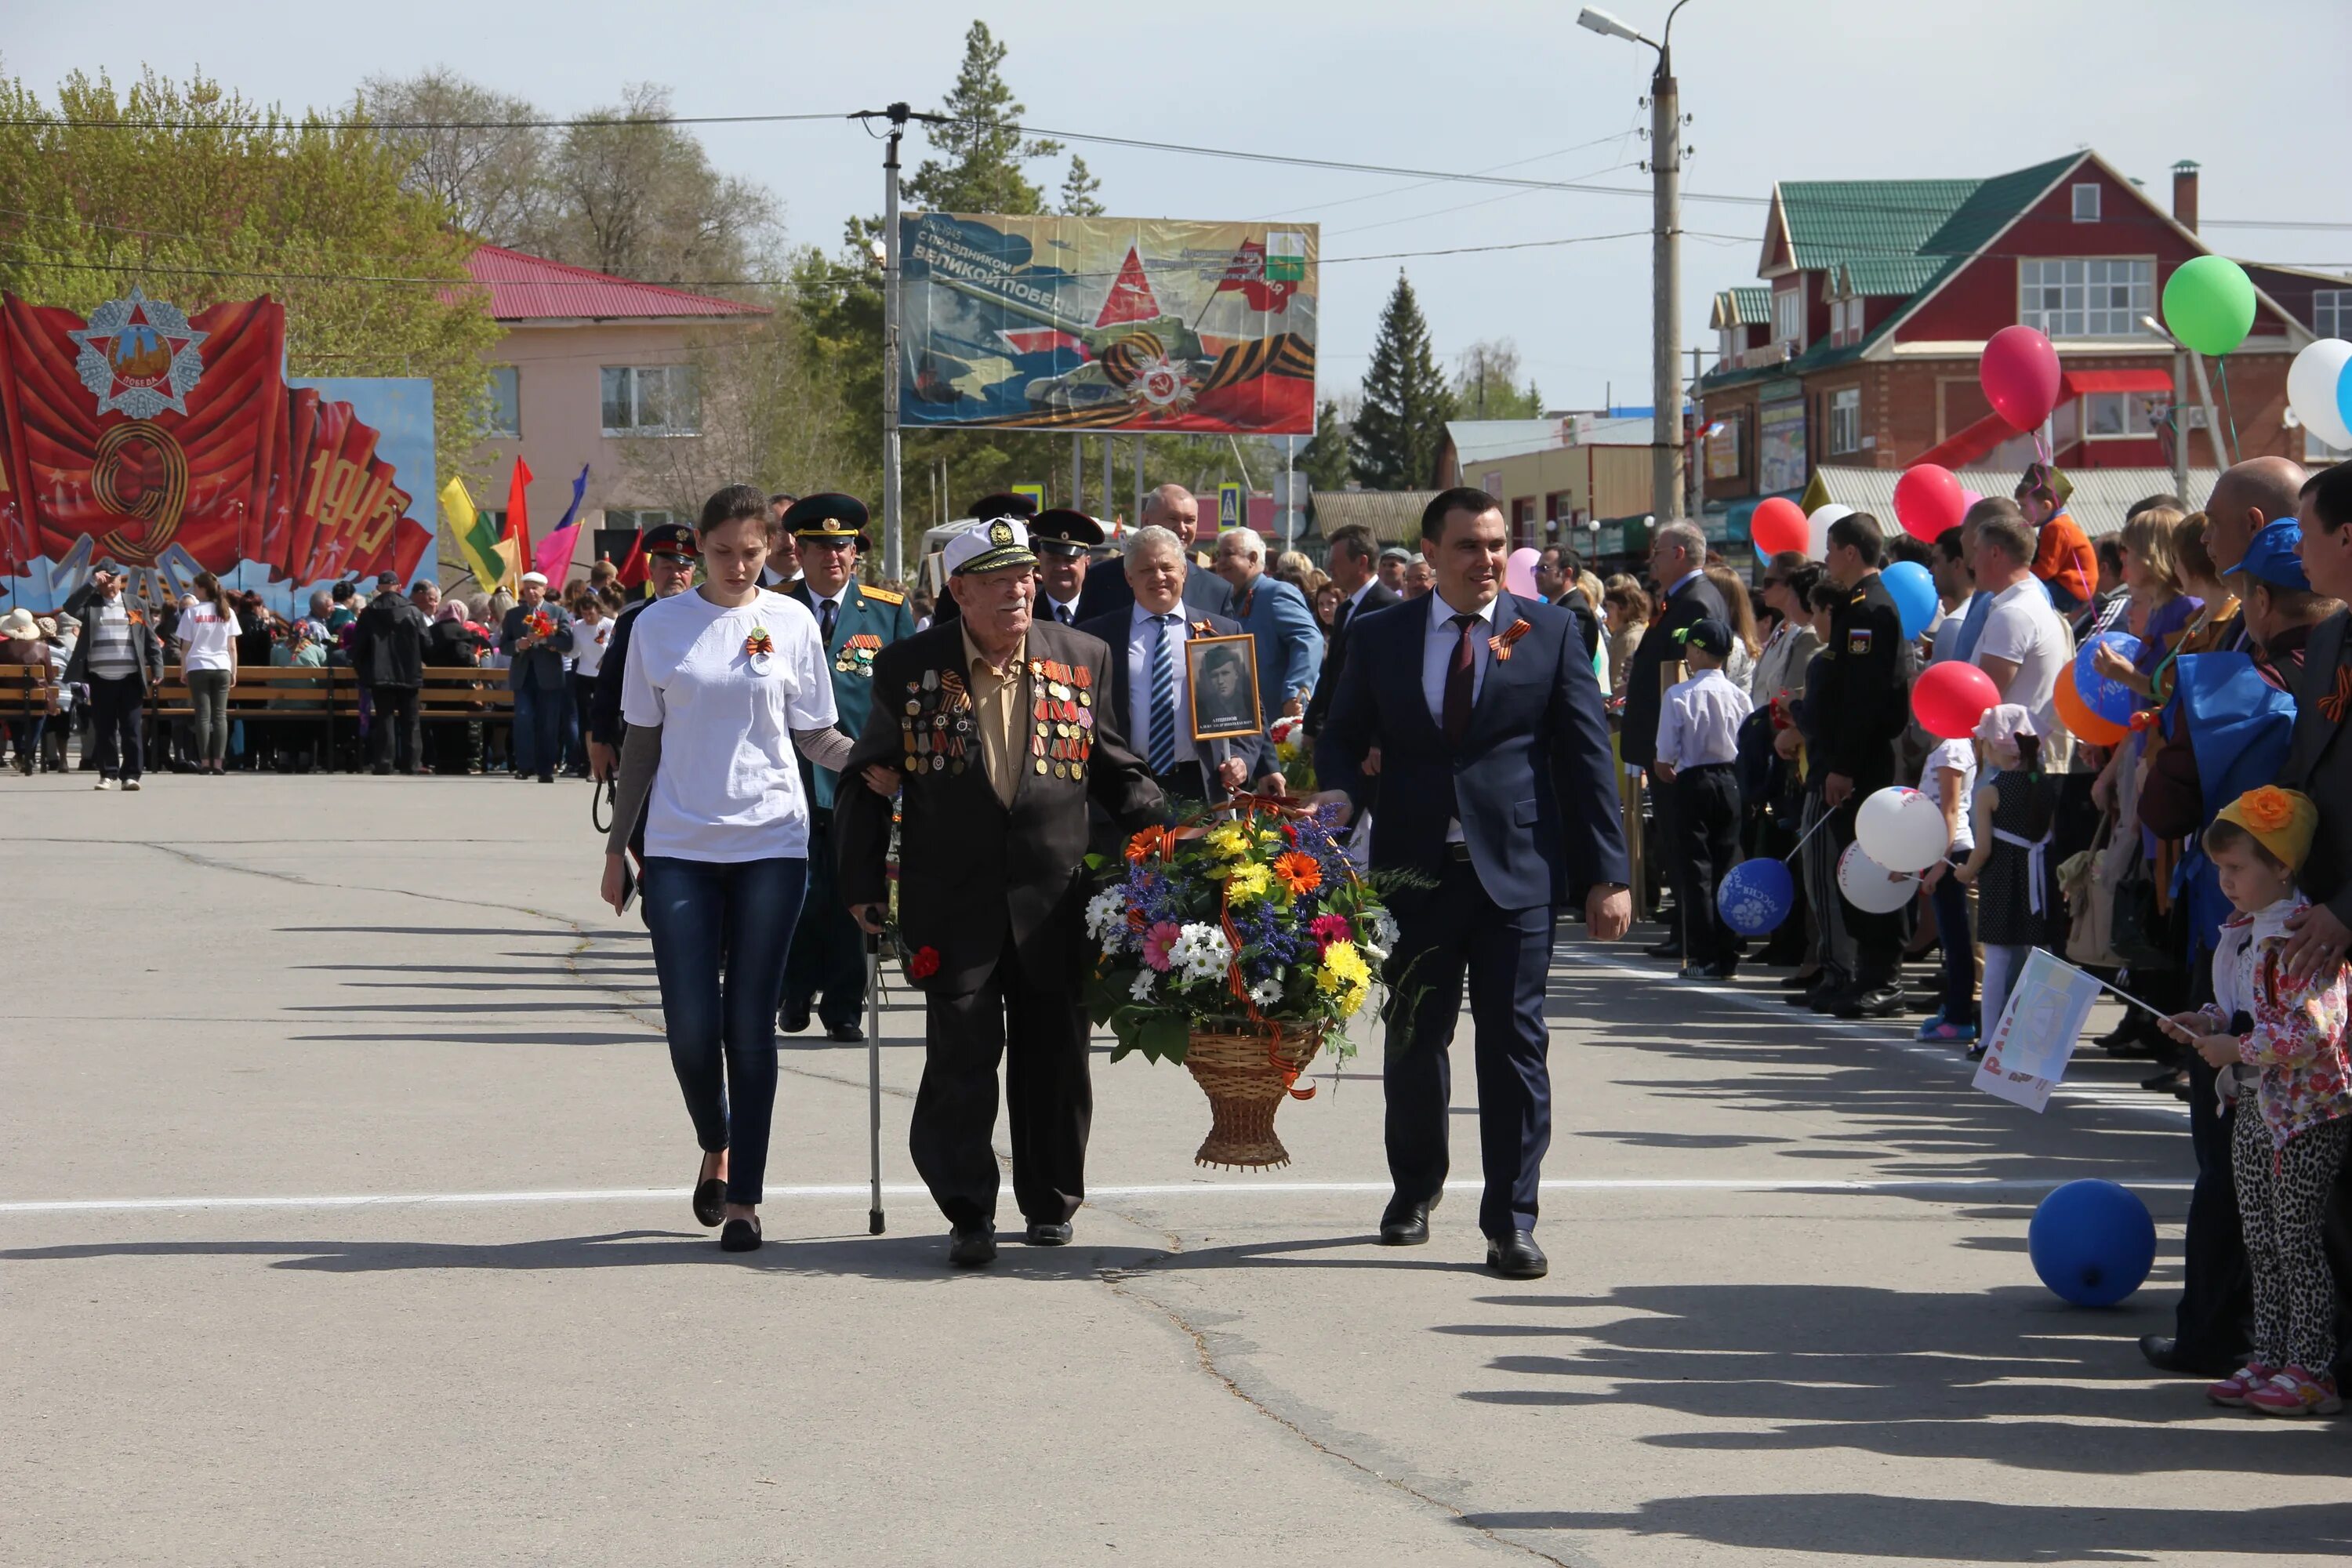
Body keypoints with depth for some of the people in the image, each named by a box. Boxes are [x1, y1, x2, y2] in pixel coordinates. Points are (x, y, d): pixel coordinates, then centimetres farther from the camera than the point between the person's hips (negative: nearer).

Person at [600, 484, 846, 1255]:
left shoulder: (791, 622, 3)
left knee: (750, 1024, 0)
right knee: (691, 1025, -3)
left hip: (770, 844, -1)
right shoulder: (660, 626, 4)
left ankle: (743, 1194, 6)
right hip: (681, 845, 1)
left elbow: (815, 736, 7)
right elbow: (642, 741, 10)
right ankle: (716, 1147, 25)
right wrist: (616, 846, 10)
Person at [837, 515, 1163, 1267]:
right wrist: (864, 882, 4)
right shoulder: (908, 667, 1)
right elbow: (868, 781, 8)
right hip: (953, 902, -2)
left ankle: (1052, 1202, 25)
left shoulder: (1082, 658, 6)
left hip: (1054, 900, 2)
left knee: (1054, 1056, 9)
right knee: (961, 1054, -5)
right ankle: (968, 1213, 4)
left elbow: (1116, 771, 14)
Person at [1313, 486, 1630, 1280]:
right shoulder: (1379, 636, 7)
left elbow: (1588, 756, 2)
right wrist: (1339, 792, -11)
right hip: (1415, 872, 2)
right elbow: (1341, 736, 13)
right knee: (1413, 1040, 11)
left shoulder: (1550, 632, 4)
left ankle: (1511, 1221, 2)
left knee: (1514, 1043, -3)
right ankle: (1414, 1191, 33)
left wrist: (1607, 875, -4)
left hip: (1517, 869, -2)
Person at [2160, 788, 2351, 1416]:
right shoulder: (2242, 933, 10)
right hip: (2254, 1107, 9)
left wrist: (2237, 1047, -20)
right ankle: (2268, 1358, 21)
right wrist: (2210, 1022, 5)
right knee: (2260, 1243, 13)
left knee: (2299, 1245, -3)